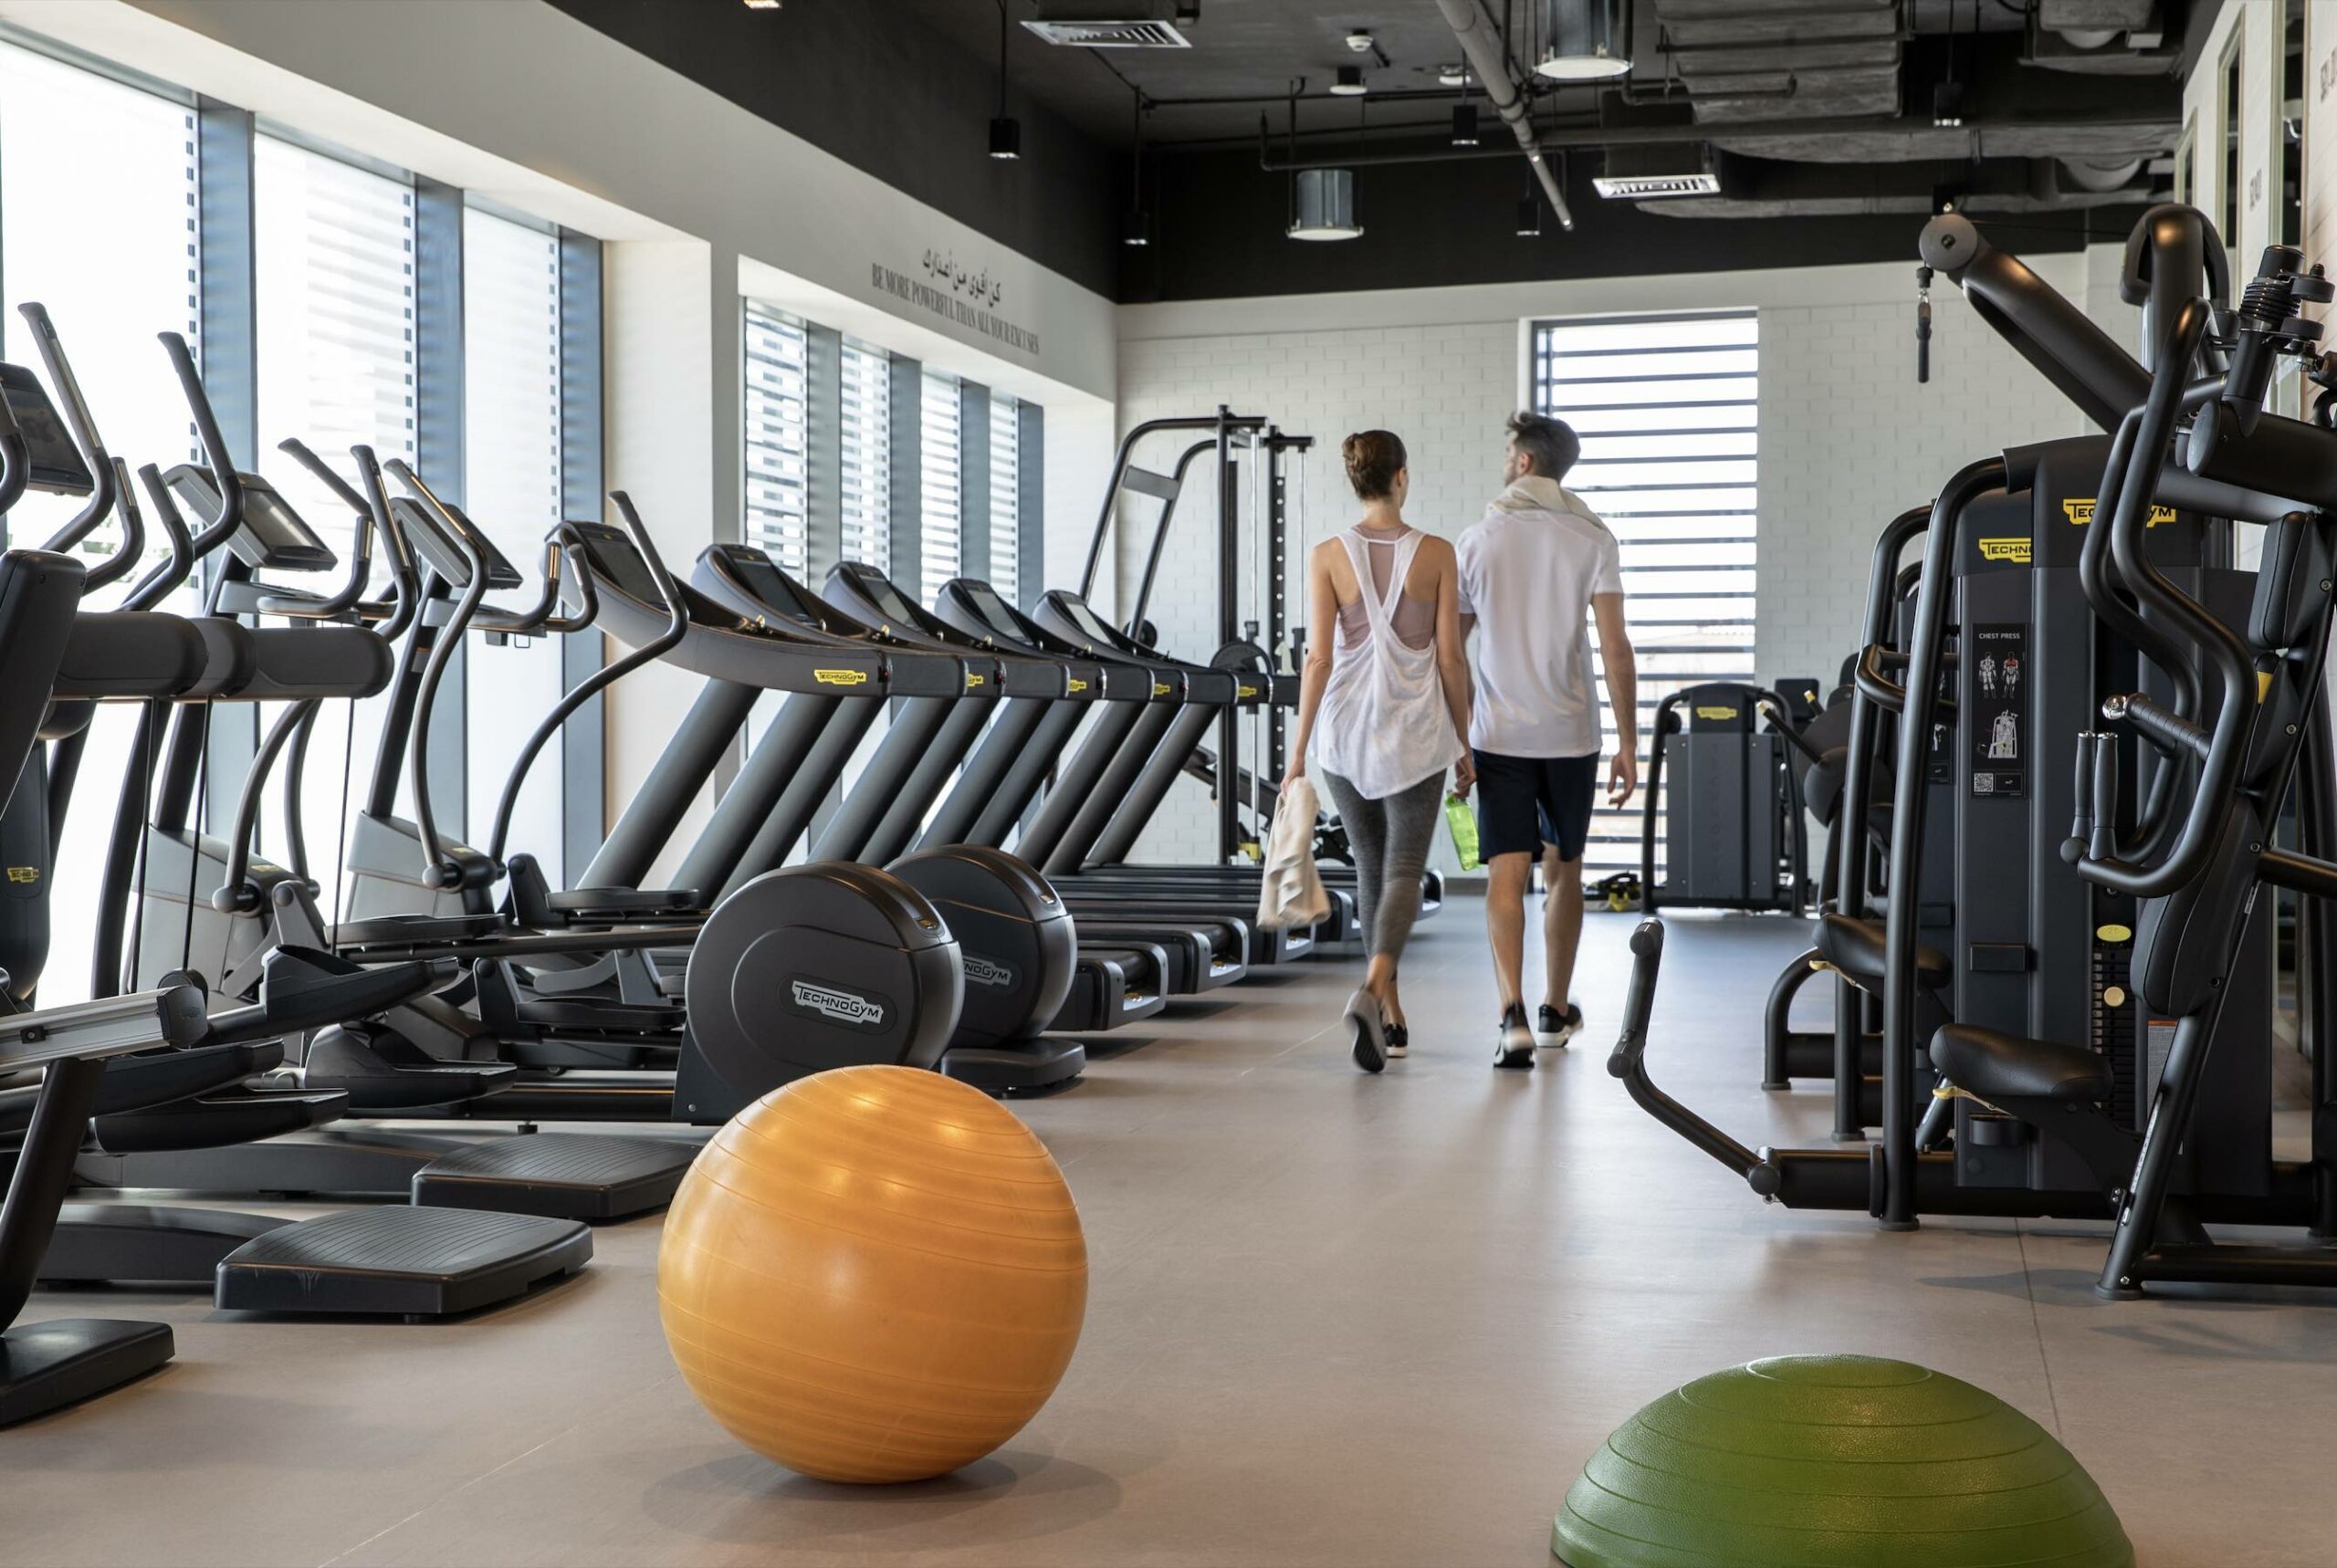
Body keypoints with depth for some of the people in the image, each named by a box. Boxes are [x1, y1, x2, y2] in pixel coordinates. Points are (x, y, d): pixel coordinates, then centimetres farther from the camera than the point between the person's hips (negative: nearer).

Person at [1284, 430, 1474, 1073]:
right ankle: (1372, 989, -28)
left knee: (1371, 870, 15)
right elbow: (1450, 657, -3)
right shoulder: (1436, 553, -4)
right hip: (1414, 733, -2)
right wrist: (1463, 743, 7)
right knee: (1403, 872, -1)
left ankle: (1392, 1016, 22)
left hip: (1345, 731, 2)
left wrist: (1298, 750, -3)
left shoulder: (1328, 557, -3)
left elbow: (1319, 659, -8)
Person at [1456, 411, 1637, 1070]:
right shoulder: (1591, 539, 0)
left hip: (1499, 737, -1)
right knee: (1563, 870, 17)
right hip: (1571, 736, 1)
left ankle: (1513, 1014, -22)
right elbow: (1615, 647, -8)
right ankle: (1556, 1009, 27)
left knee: (1506, 875, -5)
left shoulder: (1478, 540, 2)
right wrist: (1627, 744, -3)